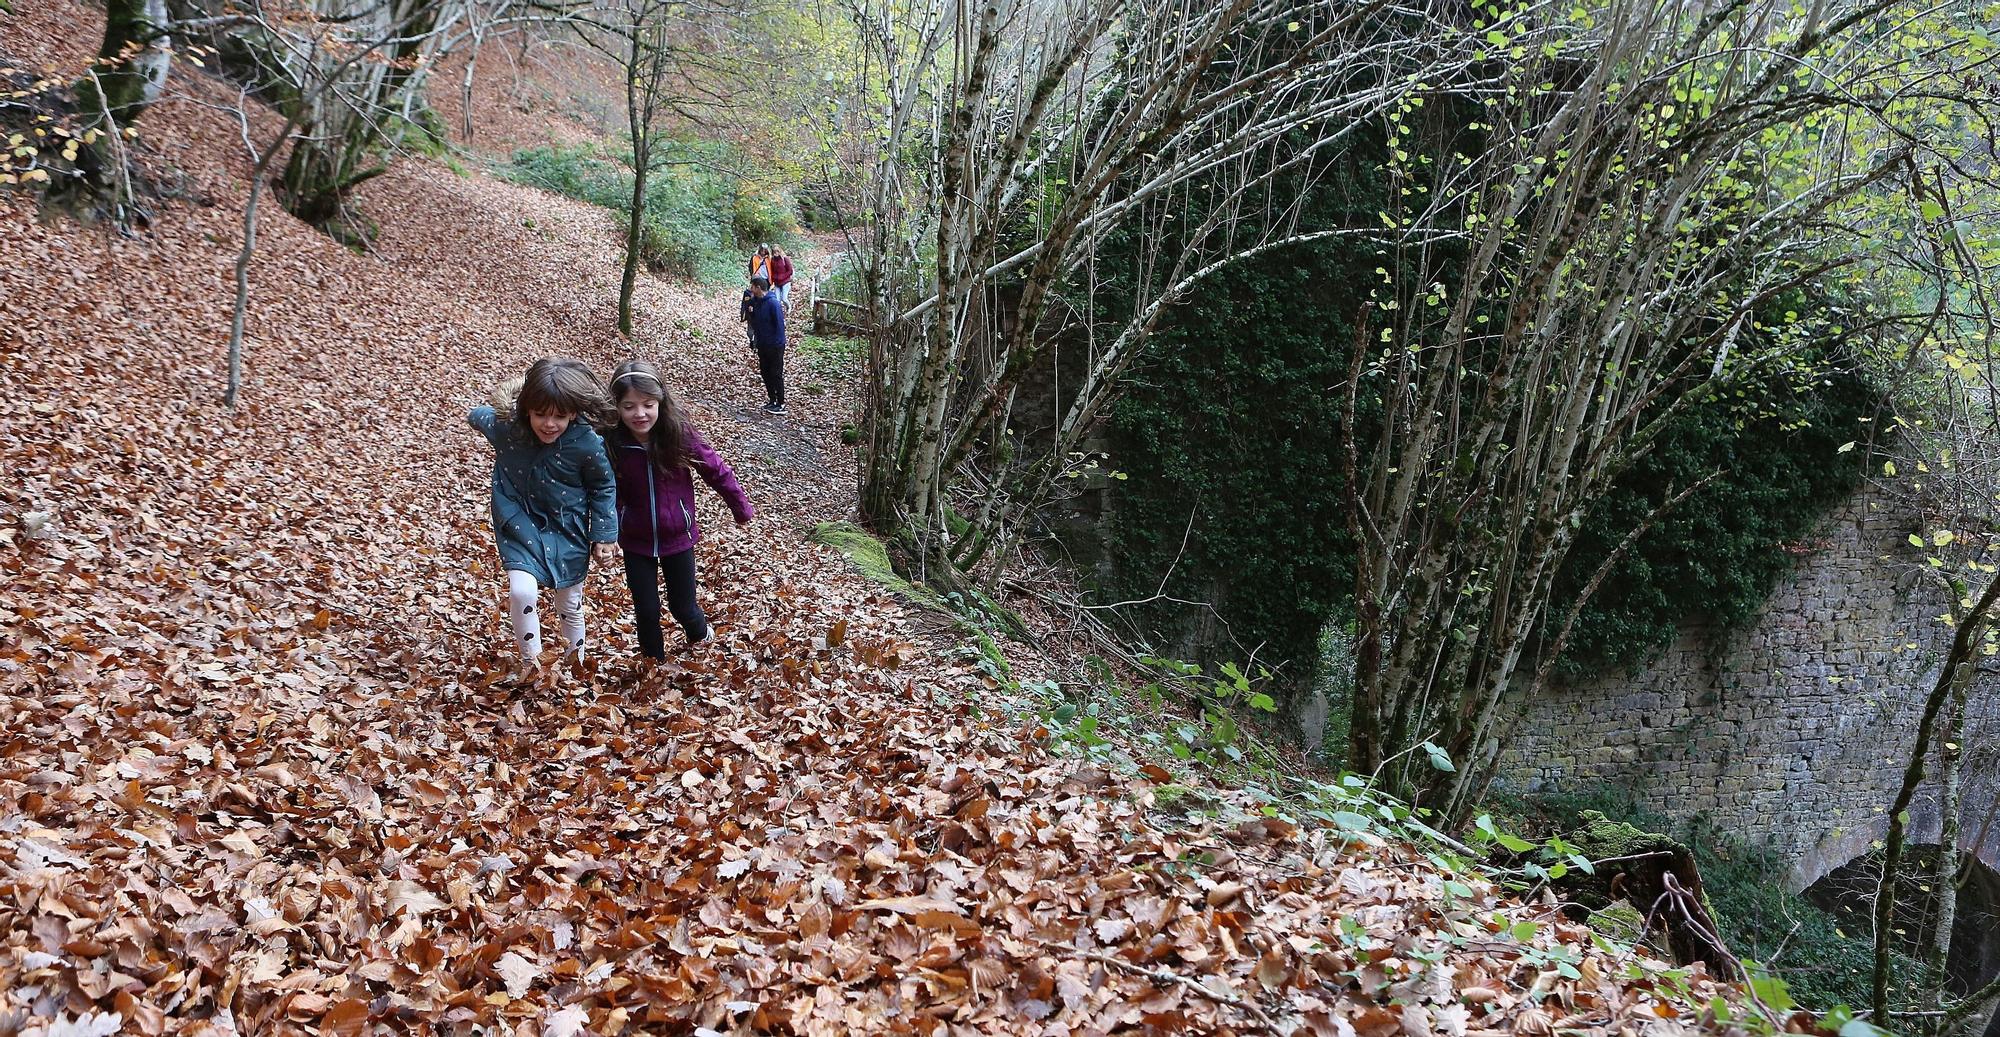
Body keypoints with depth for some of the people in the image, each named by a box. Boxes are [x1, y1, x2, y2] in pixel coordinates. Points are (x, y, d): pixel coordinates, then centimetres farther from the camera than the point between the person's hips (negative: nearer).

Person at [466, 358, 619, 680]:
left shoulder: (587, 444, -26)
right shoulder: (507, 428, -23)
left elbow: (604, 488, -8)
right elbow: (482, 417, 4)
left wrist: (604, 535, -5)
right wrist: (473, 415, 27)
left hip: (568, 530, 0)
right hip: (523, 526, 0)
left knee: (570, 601, 15)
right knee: (522, 592, -20)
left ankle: (575, 654, 43)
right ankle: (530, 659, 5)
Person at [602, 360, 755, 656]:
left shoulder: (679, 433, -20)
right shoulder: (611, 444, -18)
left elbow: (716, 470, -8)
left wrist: (741, 507, 2)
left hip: (677, 537, 0)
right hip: (636, 542, 0)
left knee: (682, 606, 13)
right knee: (646, 610, 8)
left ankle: (700, 634, 47)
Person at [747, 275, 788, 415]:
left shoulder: (773, 303, -19)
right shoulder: (756, 302, 6)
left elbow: (780, 324, -20)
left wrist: (778, 342, -21)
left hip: (775, 346, -8)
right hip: (762, 345, 8)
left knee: (776, 375, -2)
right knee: (765, 373, 13)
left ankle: (781, 405, 4)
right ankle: (772, 401, 23)